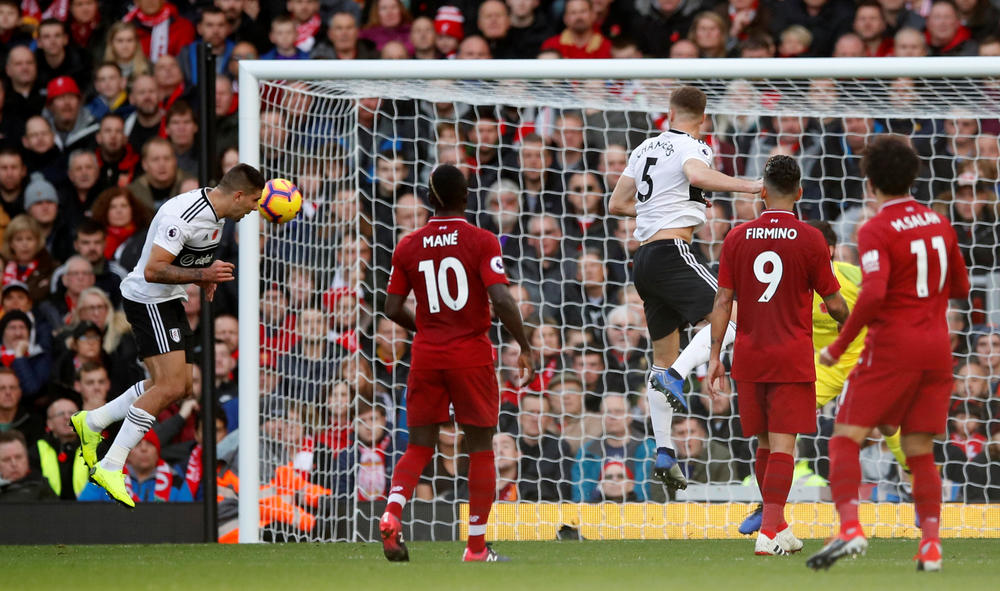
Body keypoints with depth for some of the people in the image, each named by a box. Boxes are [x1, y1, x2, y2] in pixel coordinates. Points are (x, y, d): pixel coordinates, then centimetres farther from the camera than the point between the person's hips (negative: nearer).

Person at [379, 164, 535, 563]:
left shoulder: (409, 246, 3)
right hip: (472, 357, -3)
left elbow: (393, 308, 7)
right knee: (481, 447, 7)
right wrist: (525, 347, -5)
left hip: (426, 354, 3)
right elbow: (502, 301, -17)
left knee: (419, 447, 10)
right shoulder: (482, 242, -8)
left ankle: (392, 512, -17)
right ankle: (477, 548, 6)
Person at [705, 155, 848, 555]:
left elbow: (723, 301, 1)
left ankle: (778, 526, 24)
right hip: (792, 357, -3)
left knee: (764, 443, 15)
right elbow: (834, 303, 0)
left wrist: (715, 356, 4)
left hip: (749, 357, 3)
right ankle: (770, 533, -14)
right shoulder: (810, 240, -5)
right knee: (782, 445, -4)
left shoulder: (737, 238, 2)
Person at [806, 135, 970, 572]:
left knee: (845, 439, -3)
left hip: (891, 347, -6)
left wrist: (839, 346, -15)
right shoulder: (939, 224, 9)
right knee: (920, 453, 10)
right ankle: (930, 545, -2)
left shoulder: (876, 232, -10)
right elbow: (959, 287, 18)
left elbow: (873, 294, -23)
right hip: (937, 348, 6)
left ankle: (850, 529, -21)